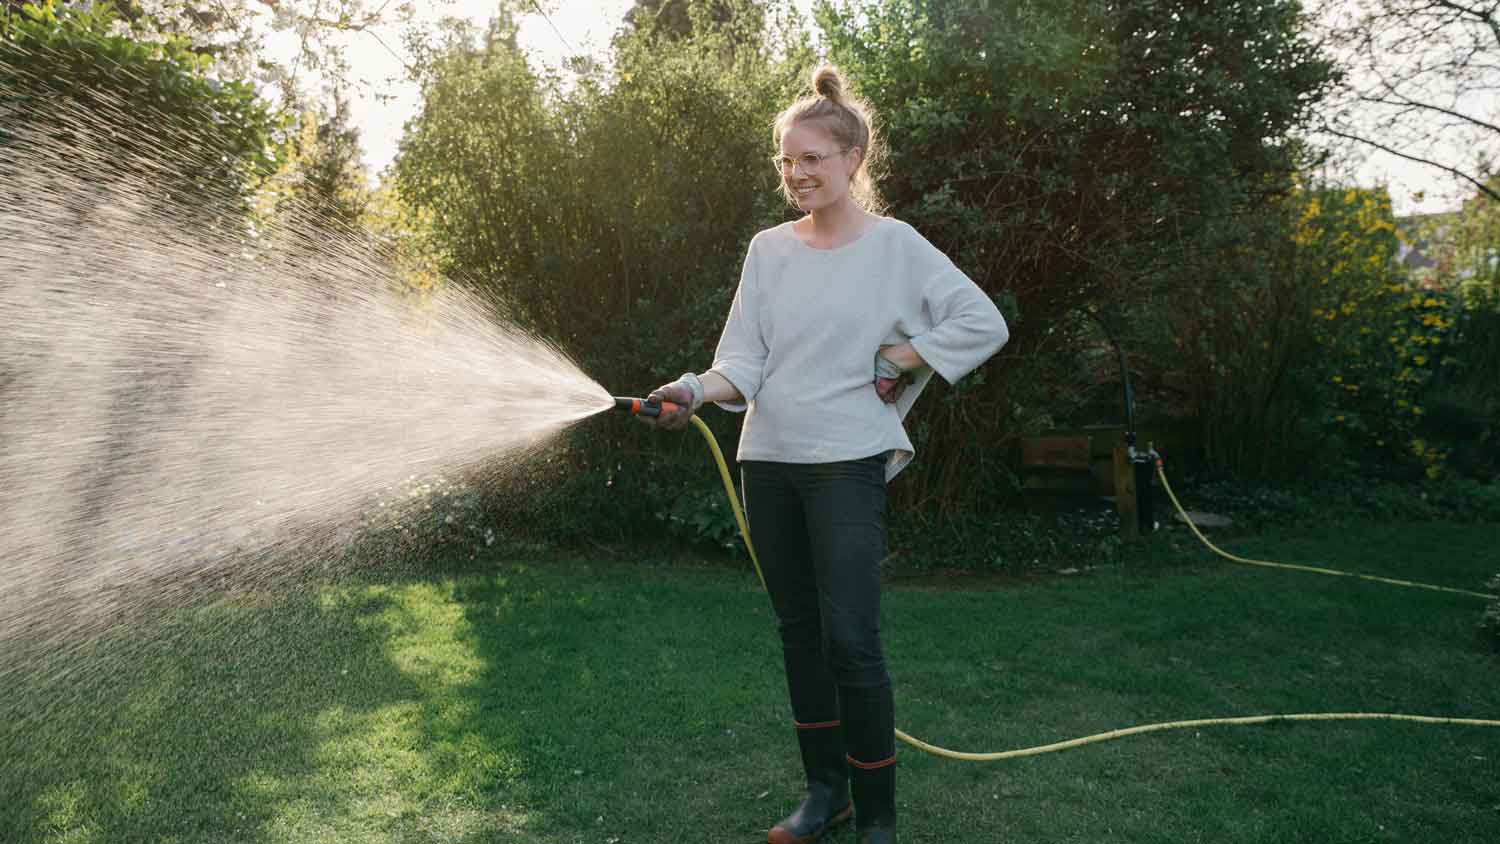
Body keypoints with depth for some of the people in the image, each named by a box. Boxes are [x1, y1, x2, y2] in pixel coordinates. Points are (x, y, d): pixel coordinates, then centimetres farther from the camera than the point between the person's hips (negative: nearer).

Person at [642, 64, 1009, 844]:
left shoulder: (894, 245, -3)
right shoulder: (767, 249, 7)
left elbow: (984, 324, -2)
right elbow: (745, 362, 1)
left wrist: (903, 358, -6)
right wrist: (696, 390, -18)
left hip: (847, 463, -5)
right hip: (767, 462, 5)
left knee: (850, 640, -10)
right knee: (797, 631, 12)